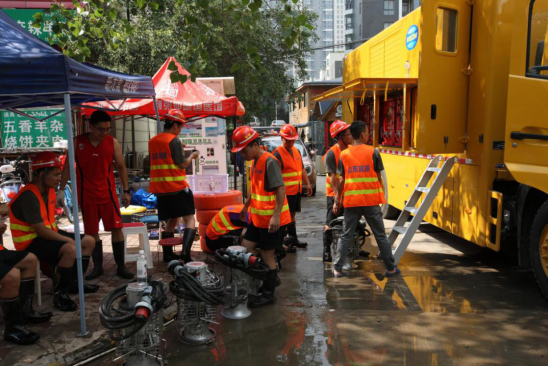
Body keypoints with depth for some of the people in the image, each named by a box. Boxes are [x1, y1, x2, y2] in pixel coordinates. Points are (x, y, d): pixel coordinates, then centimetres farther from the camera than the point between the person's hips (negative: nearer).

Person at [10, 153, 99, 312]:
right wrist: (68, 239, -21)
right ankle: (60, 294, -15)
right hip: (31, 241, -9)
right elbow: (41, 230, -26)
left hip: (48, 234, 9)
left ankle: (74, 283, 16)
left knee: (89, 241, 3)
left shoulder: (49, 190, 4)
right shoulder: (29, 196, -24)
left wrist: (65, 235, 1)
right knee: (70, 249, -32)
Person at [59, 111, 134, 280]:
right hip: (86, 195, 0)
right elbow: (68, 166, 4)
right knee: (92, 232, 7)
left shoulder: (113, 142, -2)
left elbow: (121, 167, 4)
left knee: (116, 228, -3)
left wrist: (126, 191, 2)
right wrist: (61, 190, 1)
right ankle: (97, 267, 19)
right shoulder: (77, 142, -2)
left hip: (108, 193, 0)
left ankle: (121, 266, 7)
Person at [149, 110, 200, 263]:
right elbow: (182, 164, -11)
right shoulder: (174, 140, -9)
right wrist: (192, 156, 7)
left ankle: (168, 255, 20)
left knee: (171, 220, 18)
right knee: (190, 219, -2)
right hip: (177, 187, -7)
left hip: (160, 188, 7)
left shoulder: (152, 141, 13)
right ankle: (186, 252, -17)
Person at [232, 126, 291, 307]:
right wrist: (246, 206, 30)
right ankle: (271, 277, 28)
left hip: (271, 220, -9)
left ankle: (268, 294, 19)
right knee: (246, 248, 10)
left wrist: (276, 215, -26)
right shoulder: (256, 162, 12)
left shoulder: (269, 161, -17)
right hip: (258, 218, 9)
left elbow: (281, 189, -22)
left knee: (267, 254, 2)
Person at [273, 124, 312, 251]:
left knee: (292, 214, 17)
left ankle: (293, 239, 27)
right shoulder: (278, 154, -14)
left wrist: (308, 184, 19)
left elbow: (302, 169, 22)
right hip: (286, 192, -8)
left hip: (297, 189, 8)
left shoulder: (296, 151, 13)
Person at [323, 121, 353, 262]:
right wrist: (338, 195, -22)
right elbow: (332, 176, -18)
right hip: (334, 194, -6)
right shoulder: (332, 153, -14)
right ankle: (327, 252, 12)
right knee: (331, 224, 1)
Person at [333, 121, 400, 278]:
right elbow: (378, 177, 0)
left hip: (351, 201, 2)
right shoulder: (373, 152, -3)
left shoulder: (344, 154, 3)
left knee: (346, 236, 9)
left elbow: (342, 180, 1)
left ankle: (337, 269, 10)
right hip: (371, 200, -1)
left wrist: (337, 201, 8)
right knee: (380, 235, 10)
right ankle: (391, 268, 19)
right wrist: (382, 196, 11)